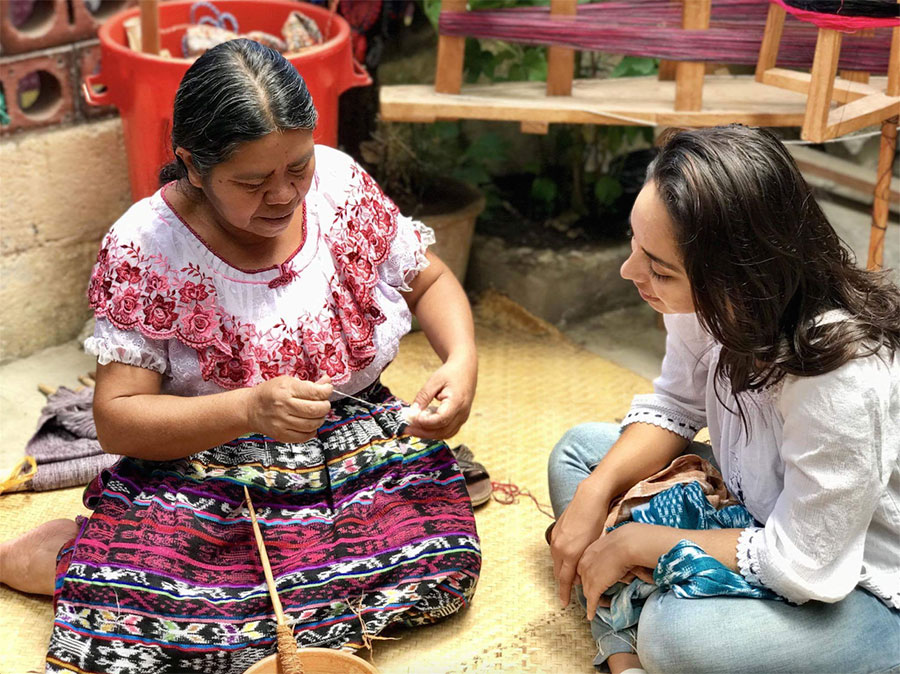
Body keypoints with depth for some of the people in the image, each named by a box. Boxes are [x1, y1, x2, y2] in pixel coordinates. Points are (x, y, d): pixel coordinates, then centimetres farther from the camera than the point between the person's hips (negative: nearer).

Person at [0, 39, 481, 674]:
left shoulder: (340, 181, -4)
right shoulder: (144, 247, -14)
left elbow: (429, 280, 10)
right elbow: (118, 419, -14)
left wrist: (463, 359, -12)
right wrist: (249, 409, -30)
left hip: (362, 448, 5)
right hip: (203, 472, -4)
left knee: (447, 571, -25)